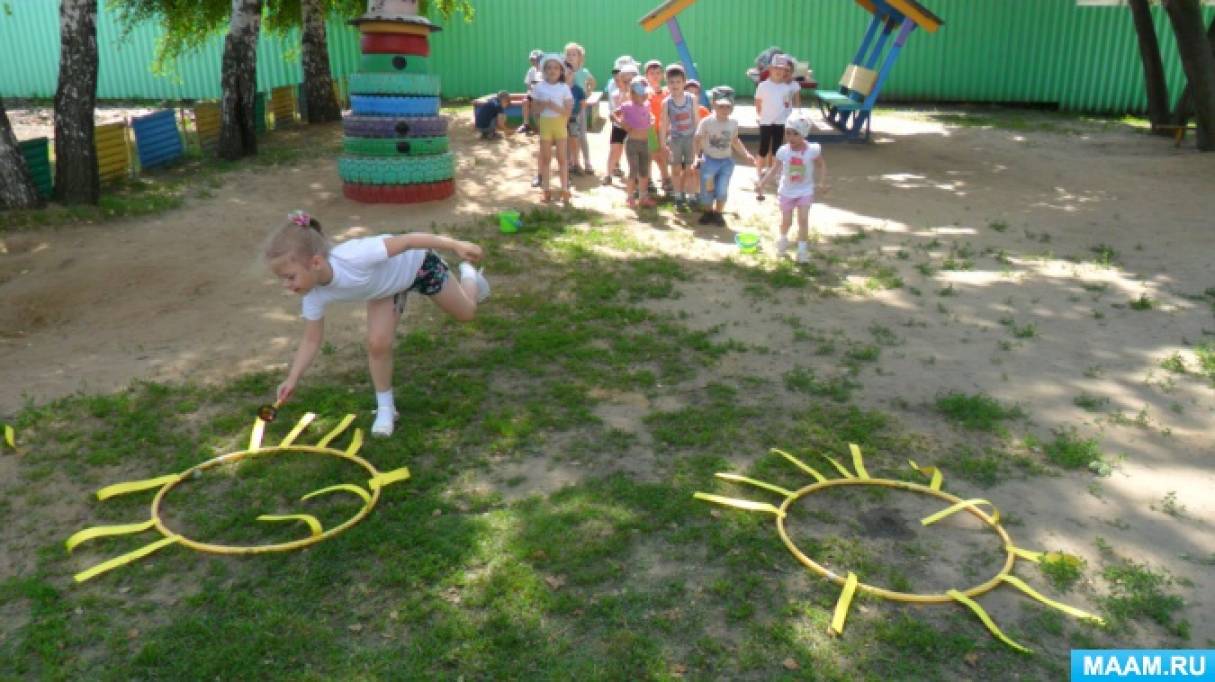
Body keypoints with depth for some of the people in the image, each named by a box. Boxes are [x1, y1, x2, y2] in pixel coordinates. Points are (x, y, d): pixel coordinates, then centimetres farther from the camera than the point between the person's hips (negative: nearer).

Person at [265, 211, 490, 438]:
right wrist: (292, 379, -23)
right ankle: (385, 408, 7)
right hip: (386, 283, 3)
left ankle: (468, 271, 53)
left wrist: (456, 245, -37)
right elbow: (311, 340, -14)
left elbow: (408, 239, -39)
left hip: (416, 261, -3)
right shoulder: (314, 295, -27)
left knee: (466, 312, 19)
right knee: (377, 343, -15)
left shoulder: (354, 257, -48)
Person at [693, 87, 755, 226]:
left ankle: (718, 213, 22)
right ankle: (708, 213, 28)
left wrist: (746, 154, 8)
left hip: (726, 161, 2)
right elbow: (697, 141, -11)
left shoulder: (733, 123, -2)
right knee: (706, 190, 5)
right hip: (709, 160, -2)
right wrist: (697, 157, -23)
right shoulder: (706, 122, -15)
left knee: (722, 191, 1)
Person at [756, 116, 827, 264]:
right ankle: (783, 239, 43)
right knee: (786, 220, 12)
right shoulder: (783, 151, -14)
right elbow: (774, 168, -7)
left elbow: (821, 165, -3)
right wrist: (761, 183, -16)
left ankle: (802, 248, 6)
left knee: (803, 220, -7)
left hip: (805, 191, -1)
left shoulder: (812, 150, -17)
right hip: (787, 192, 1)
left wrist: (822, 182, -13)